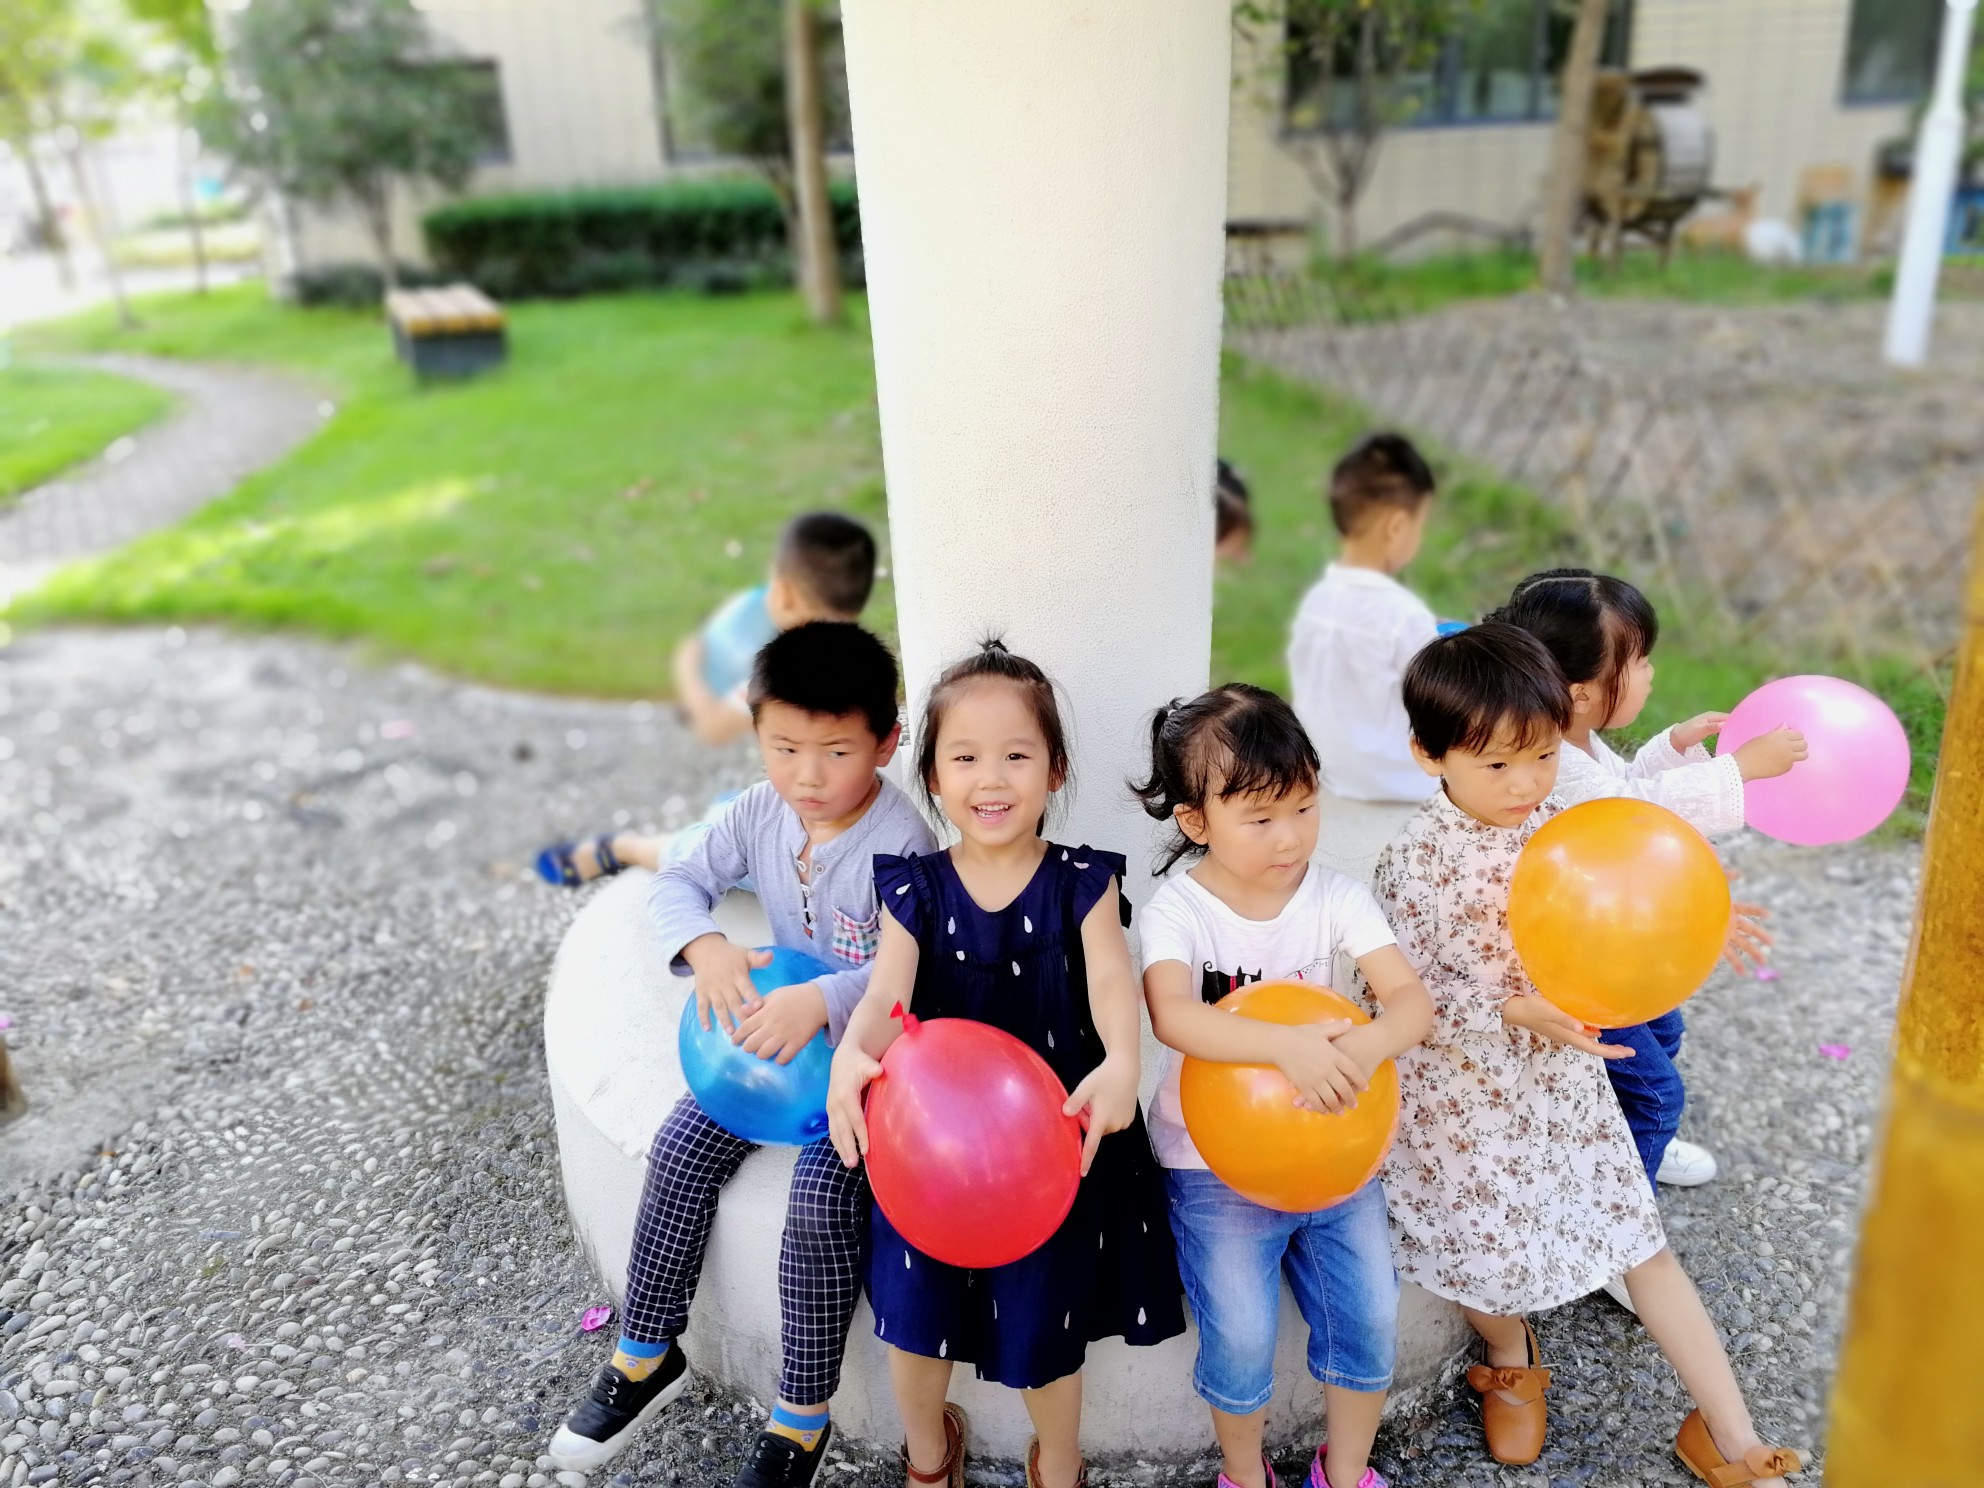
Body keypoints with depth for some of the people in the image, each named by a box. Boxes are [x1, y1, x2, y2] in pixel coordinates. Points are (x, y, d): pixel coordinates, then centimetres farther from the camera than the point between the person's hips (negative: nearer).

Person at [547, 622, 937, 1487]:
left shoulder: (900, 846, -25)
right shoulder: (761, 813, -5)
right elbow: (678, 884, 0)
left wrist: (821, 1002, -42)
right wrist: (706, 947, -21)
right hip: (775, 1036, 7)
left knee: (820, 1197, -22)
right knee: (681, 1147, -4)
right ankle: (648, 1355, 18)